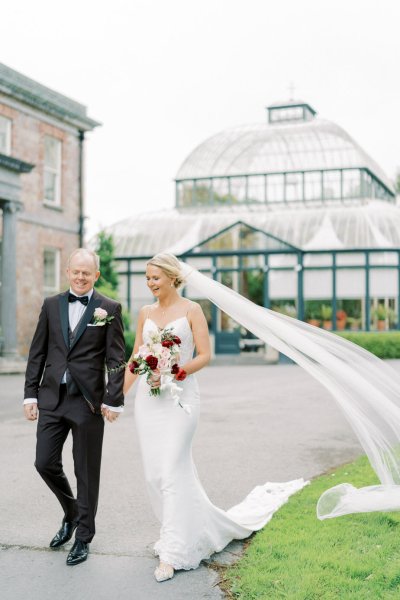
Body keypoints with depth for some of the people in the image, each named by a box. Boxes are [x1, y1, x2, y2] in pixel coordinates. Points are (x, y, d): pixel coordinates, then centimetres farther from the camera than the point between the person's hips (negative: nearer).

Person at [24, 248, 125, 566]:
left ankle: (83, 537, 22)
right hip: (52, 399, 4)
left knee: (87, 472, 6)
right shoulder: (51, 305, 8)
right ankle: (72, 514, 33)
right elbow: (37, 353, 9)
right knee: (45, 463, 6)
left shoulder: (109, 308, -2)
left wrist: (114, 400, -10)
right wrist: (30, 393, 5)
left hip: (89, 401, -3)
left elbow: (117, 359, -5)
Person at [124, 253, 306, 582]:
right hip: (148, 399, 5)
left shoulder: (191, 309, -3)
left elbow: (205, 355, -7)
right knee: (155, 474, 6)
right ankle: (190, 530, 27)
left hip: (180, 397, -5)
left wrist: (172, 374, -19)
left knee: (171, 471, -9)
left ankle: (173, 553, -1)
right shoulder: (145, 313, 11)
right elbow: (135, 358, 14)